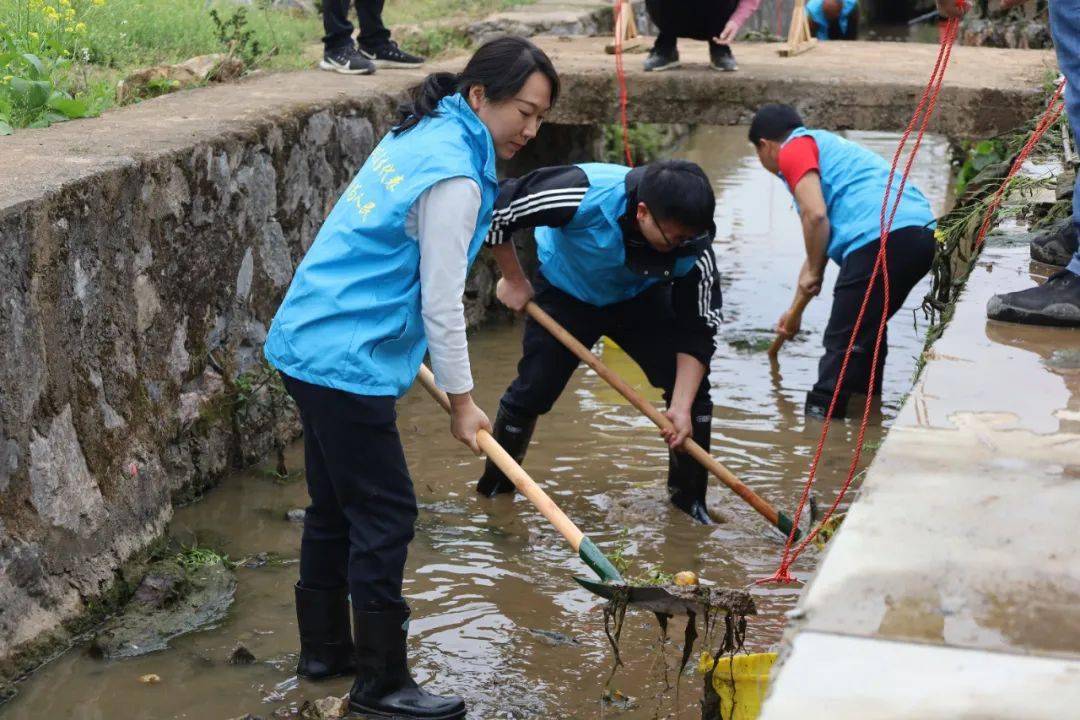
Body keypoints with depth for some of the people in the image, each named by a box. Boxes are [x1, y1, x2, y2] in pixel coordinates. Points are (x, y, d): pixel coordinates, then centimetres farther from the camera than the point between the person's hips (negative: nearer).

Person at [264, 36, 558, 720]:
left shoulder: (422, 137, 10)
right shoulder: (454, 176, -19)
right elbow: (441, 303, -16)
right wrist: (462, 399, -6)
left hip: (309, 343, 10)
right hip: (347, 361, -10)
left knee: (335, 504, 20)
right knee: (385, 514, -2)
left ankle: (324, 646, 33)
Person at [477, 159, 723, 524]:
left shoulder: (691, 246, -30)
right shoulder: (584, 194, -41)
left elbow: (697, 329, -19)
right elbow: (495, 207, -28)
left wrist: (682, 406, -25)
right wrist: (513, 279, -15)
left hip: (640, 299, 2)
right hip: (566, 294, -2)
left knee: (692, 388, -9)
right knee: (531, 391, -6)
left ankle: (689, 497, 10)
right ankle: (494, 489, 18)